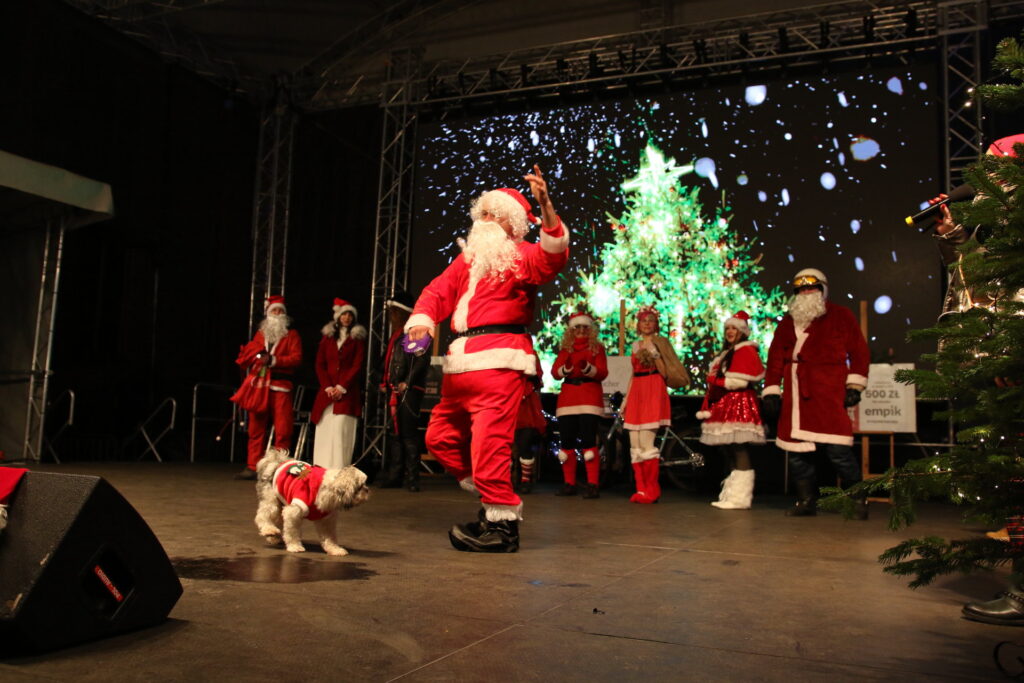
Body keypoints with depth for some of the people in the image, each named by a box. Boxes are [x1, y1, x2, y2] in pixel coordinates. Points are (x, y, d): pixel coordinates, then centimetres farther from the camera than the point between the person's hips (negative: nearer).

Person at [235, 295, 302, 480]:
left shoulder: (292, 335, 10)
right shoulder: (260, 334, 20)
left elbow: (296, 357, -4)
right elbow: (244, 358, 19)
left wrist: (273, 360, -15)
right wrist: (259, 357, -2)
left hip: (281, 388, -3)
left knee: (282, 430, -6)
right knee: (256, 429, 4)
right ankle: (252, 467, 8)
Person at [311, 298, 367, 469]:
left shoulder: (358, 338, 7)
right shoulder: (327, 337, 16)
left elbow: (357, 366, -1)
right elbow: (320, 364, 10)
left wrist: (342, 387, -10)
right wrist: (327, 387, -3)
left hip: (348, 392, -3)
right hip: (327, 391, 3)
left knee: (341, 429, -12)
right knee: (324, 429, -2)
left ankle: (338, 471, -13)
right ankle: (321, 468, 1)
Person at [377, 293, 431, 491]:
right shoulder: (395, 336, 20)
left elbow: (423, 359, -18)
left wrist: (407, 382, -18)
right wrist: (384, 382, 16)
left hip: (409, 392, -9)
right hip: (394, 392, 9)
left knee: (408, 433, -9)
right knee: (394, 433, 10)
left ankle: (412, 478, -5)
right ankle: (394, 476, 17)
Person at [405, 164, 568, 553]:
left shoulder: (522, 256, 3)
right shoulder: (467, 259, 23)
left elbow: (553, 257, -18)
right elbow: (439, 291, 15)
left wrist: (546, 207, -34)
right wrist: (423, 319, -6)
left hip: (499, 360, -8)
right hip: (461, 361, 9)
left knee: (489, 442, -13)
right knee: (440, 437, 15)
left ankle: (502, 524, 1)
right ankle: (494, 499, 26)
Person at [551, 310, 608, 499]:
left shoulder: (597, 347, 8)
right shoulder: (565, 348, 16)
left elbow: (602, 373, -3)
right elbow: (555, 373, 5)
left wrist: (586, 367, -21)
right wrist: (566, 366, -16)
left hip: (589, 396, -4)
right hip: (568, 396, 4)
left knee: (588, 440, -13)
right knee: (567, 440, 2)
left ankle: (593, 485, -12)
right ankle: (569, 484, 10)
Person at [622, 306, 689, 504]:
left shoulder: (660, 342, 3)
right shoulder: (636, 345, 19)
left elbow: (665, 372, -4)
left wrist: (654, 354, -16)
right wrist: (626, 400, 18)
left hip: (654, 392, -6)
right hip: (636, 393, 6)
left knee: (646, 443, -12)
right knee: (635, 445, 2)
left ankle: (651, 490, -4)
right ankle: (641, 489, 9)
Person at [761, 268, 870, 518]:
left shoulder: (840, 316, 9)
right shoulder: (787, 322, 19)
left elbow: (858, 351, 4)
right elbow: (775, 359, 16)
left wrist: (854, 385, -4)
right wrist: (770, 391, 9)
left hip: (829, 394, -4)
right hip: (795, 396, 4)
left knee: (838, 450, -11)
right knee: (796, 452, 3)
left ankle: (857, 500, 6)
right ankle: (806, 501, 16)